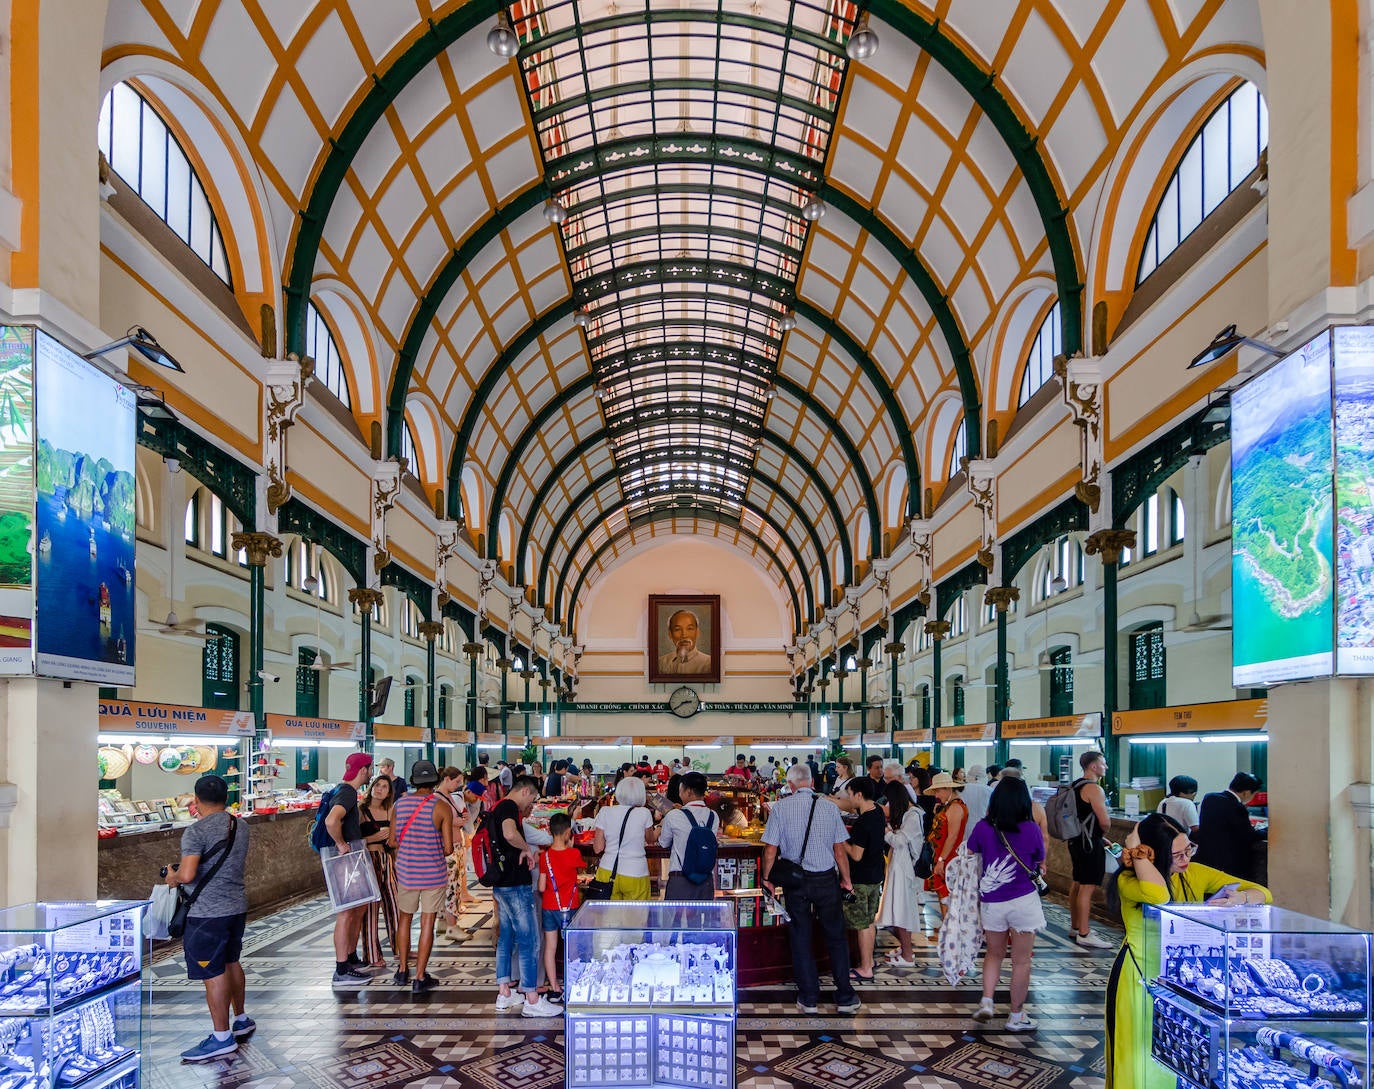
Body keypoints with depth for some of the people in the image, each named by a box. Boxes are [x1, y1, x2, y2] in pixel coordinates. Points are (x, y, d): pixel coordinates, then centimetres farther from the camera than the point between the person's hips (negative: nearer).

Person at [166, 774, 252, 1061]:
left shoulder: (197, 831, -17)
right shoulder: (241, 826, 7)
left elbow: (187, 874, -24)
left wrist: (173, 876, -3)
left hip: (207, 913, -8)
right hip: (237, 906, 8)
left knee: (213, 973, -1)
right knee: (231, 963, 21)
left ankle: (222, 1037, 5)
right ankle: (241, 1020, 33)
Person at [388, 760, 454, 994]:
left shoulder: (399, 804, -2)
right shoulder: (442, 807, -11)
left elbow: (392, 842, 3)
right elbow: (448, 848, -12)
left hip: (406, 871, 3)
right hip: (433, 873, -3)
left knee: (404, 919, 20)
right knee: (427, 924, 4)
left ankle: (402, 971, 28)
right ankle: (420, 978, 7)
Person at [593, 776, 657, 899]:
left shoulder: (605, 812, -2)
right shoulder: (644, 814, -6)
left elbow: (598, 849, 0)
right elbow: (651, 839, 14)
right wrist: (659, 829, 34)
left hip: (607, 872, 2)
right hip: (635, 875, -2)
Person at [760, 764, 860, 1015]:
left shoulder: (780, 808, -7)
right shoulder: (829, 807, -4)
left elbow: (771, 848, -7)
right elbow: (839, 848, -2)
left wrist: (767, 877, 7)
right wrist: (846, 879, 10)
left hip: (795, 881, 0)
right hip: (826, 880, 0)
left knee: (800, 939, 11)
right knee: (836, 937, 12)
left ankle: (809, 999, 16)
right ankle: (845, 998, 16)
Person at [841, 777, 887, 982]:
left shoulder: (862, 823, -25)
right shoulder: (878, 812, 1)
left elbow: (856, 855, -23)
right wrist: (850, 830, 11)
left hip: (861, 879, -9)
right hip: (876, 875, 9)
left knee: (862, 925, 2)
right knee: (869, 921, 20)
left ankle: (865, 969, 9)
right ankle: (869, 960, 32)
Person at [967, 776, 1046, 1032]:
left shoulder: (983, 828, -7)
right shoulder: (1031, 829, -11)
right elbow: (1040, 863, 4)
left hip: (990, 902, 2)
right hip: (1024, 900, -2)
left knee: (994, 953, 22)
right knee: (1021, 961, 10)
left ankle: (986, 1002, 9)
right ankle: (1016, 1017, 19)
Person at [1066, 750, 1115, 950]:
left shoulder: (1077, 786, 13)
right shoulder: (1094, 789, -18)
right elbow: (1105, 822, -21)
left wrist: (1099, 837, 20)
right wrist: (1103, 833, 1)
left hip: (1077, 840, 10)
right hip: (1089, 844, -10)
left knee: (1077, 883, 18)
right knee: (1088, 887, -9)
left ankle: (1075, 926, 29)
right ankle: (1084, 934, -9)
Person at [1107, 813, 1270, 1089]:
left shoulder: (1196, 874, -2)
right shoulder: (1128, 880, -16)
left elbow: (1263, 893, -1)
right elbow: (1158, 895, -40)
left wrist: (1240, 897, -23)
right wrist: (1136, 852, -27)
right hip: (1139, 980, -4)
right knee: (1141, 1067, 5)